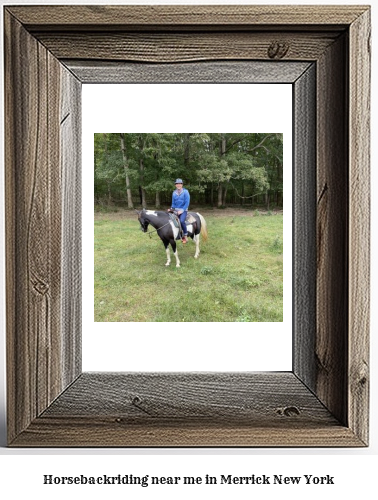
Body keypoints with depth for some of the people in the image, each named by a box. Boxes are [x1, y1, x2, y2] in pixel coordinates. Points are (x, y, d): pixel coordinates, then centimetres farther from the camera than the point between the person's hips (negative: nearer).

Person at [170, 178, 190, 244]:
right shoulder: (174, 193, 8)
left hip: (183, 210, -6)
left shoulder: (185, 192, -6)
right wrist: (171, 209, -2)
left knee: (181, 221, -28)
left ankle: (185, 236, -15)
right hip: (176, 210, 6)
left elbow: (187, 203, -10)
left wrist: (182, 210, -16)